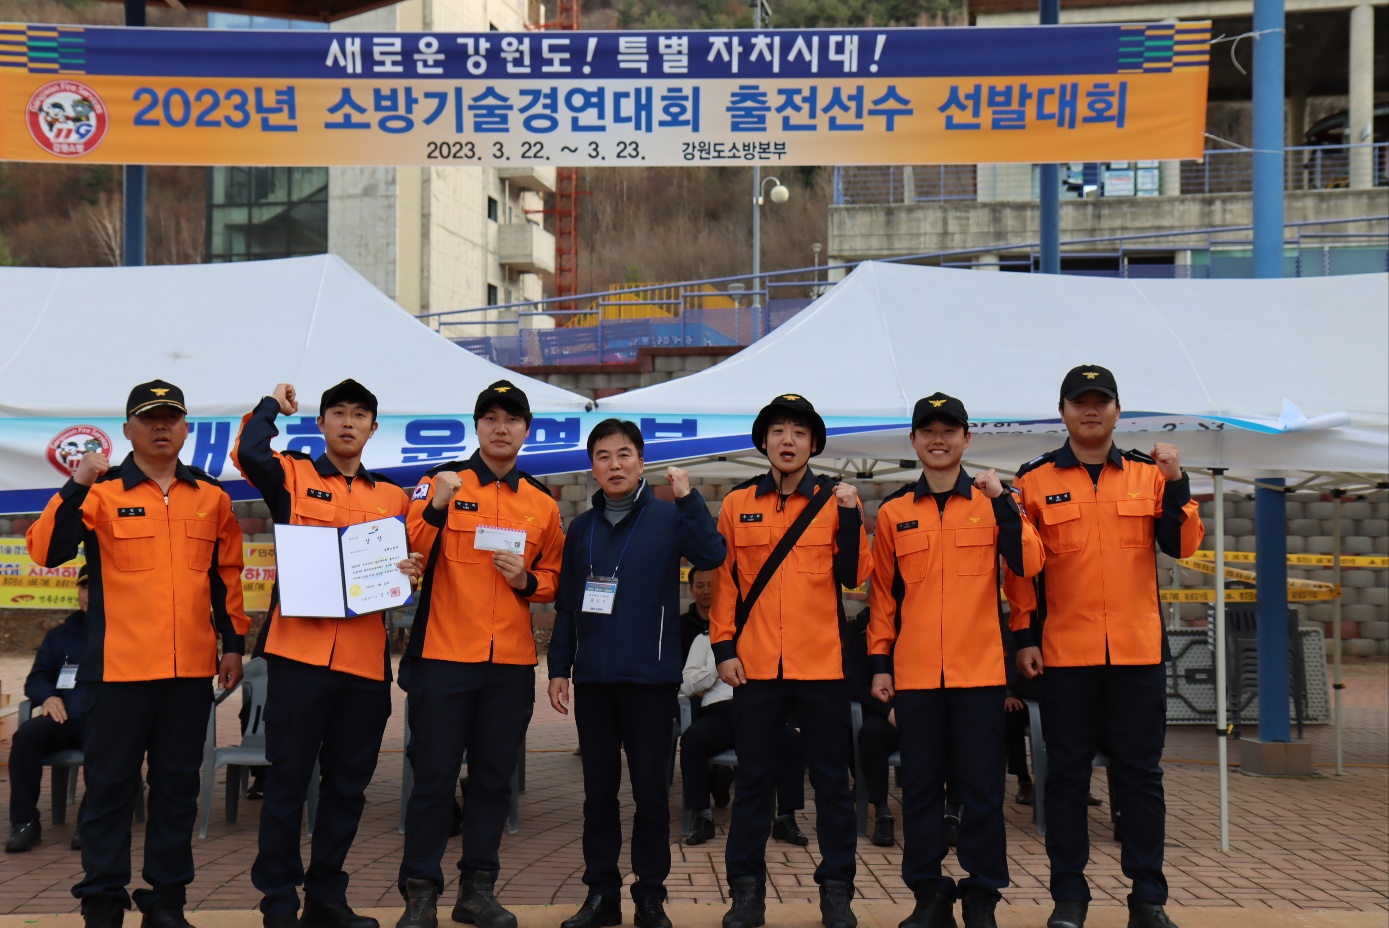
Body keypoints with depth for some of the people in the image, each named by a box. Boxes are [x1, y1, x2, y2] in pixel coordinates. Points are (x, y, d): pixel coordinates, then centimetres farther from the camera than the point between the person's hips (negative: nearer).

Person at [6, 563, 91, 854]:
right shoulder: (61, 634, 26)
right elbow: (36, 678, 24)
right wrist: (48, 697, 0)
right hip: (65, 720, 4)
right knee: (26, 734, -28)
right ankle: (24, 821, -23)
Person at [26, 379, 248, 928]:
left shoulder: (211, 497, 10)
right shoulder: (102, 492, -1)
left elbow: (226, 575, 16)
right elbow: (46, 552, -13)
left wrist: (233, 642, 12)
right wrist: (77, 486, -22)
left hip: (191, 668, 3)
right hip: (118, 666, -3)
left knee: (178, 786, 9)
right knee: (109, 785, 3)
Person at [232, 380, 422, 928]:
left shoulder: (392, 497, 16)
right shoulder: (293, 477, 4)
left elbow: (407, 565, 23)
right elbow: (249, 454, -17)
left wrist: (410, 572, 0)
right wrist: (272, 406, 1)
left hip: (365, 657, 4)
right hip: (300, 651, -4)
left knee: (348, 782, 10)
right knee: (287, 779, 0)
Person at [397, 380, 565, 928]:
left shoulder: (542, 504, 11)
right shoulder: (441, 482, 1)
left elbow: (552, 579, 19)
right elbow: (409, 558, -8)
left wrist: (527, 580, -3)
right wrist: (437, 507, -22)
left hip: (511, 663, 3)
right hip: (443, 656, -3)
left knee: (494, 778, 8)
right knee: (434, 776, 0)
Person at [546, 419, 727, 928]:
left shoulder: (668, 517, 0)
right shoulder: (581, 528, 11)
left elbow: (711, 555, -18)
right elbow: (565, 606, 13)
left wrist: (688, 497, -24)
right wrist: (559, 667, 8)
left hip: (650, 676, -3)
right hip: (592, 677, 3)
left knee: (650, 790, 2)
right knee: (598, 789, 9)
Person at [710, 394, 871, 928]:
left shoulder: (836, 500, 4)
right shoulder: (737, 504, 7)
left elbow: (854, 575, -4)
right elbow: (723, 579, 7)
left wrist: (850, 516, -13)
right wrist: (723, 647, 1)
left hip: (822, 664, -1)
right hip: (755, 665, 1)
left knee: (831, 780, 6)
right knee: (753, 779, 7)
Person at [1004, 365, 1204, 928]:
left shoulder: (1148, 475, 8)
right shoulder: (1035, 480, 4)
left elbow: (1181, 545, 0)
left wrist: (1176, 483, -12)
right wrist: (1023, 637, -2)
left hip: (1139, 651, 1)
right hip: (1064, 654, -1)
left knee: (1140, 775, 5)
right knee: (1066, 776, 5)